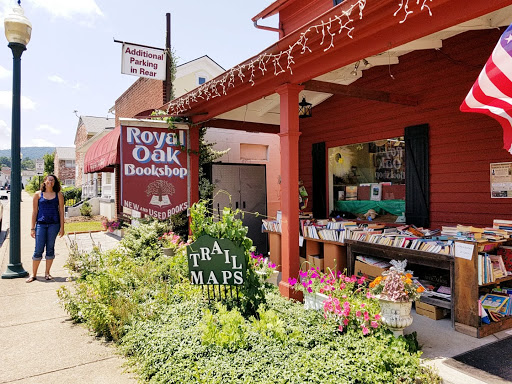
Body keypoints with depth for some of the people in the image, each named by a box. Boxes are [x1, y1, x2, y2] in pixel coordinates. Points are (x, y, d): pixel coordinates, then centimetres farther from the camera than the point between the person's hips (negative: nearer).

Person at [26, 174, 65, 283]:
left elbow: (61, 211, 6)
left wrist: (62, 227, 1)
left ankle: (47, 273, 19)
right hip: (41, 224, -1)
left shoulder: (58, 195, 6)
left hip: (54, 224, 1)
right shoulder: (38, 194, 6)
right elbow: (34, 212, 7)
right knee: (38, 249, -2)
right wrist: (32, 228, 4)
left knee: (50, 248, 6)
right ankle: (33, 274, 10)